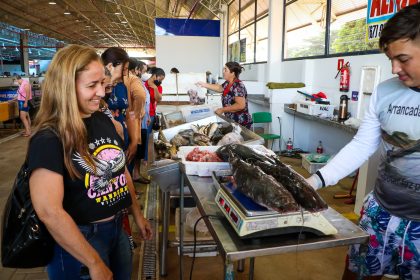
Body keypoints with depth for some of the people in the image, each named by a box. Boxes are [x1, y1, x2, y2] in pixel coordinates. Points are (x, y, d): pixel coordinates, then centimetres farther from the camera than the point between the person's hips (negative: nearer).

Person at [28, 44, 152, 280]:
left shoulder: (104, 121, 1)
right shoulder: (49, 139, -21)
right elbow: (49, 212, -26)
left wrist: (137, 213, 14)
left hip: (117, 228, 7)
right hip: (78, 240, -7)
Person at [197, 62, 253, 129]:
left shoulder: (238, 86, -21)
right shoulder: (227, 83, 6)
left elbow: (241, 105, -31)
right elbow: (219, 88, 27)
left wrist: (222, 110, -23)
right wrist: (204, 84, 20)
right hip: (231, 121, 8)